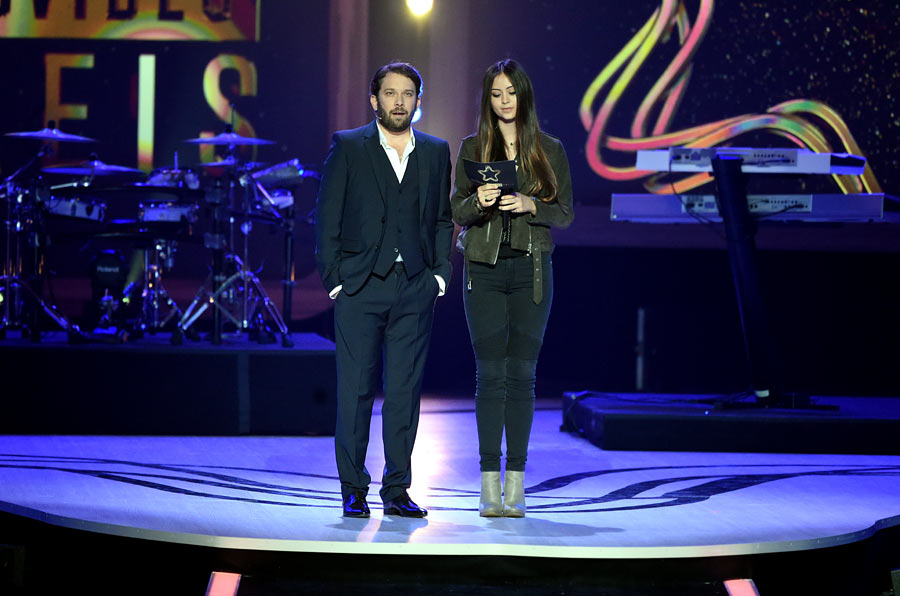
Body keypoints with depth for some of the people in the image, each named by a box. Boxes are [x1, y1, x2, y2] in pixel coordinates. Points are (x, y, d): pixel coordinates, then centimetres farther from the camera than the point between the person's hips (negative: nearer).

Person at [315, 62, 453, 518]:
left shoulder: (436, 152, 13)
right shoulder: (347, 147, 4)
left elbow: (444, 219, 15)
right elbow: (327, 216, 2)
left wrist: (441, 271, 3)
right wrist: (334, 276, -5)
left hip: (415, 288, 2)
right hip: (360, 287, -2)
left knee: (405, 391, 3)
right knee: (355, 389, -1)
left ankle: (397, 489, 10)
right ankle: (353, 490, 8)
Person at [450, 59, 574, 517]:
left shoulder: (550, 150, 6)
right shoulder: (472, 148, 7)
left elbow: (565, 214, 6)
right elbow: (456, 212, 5)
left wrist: (530, 205, -13)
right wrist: (479, 201, -16)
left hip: (531, 270, 0)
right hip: (484, 269, 0)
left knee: (522, 374, -1)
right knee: (490, 373, -2)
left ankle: (515, 485, 2)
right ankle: (489, 485, 0)